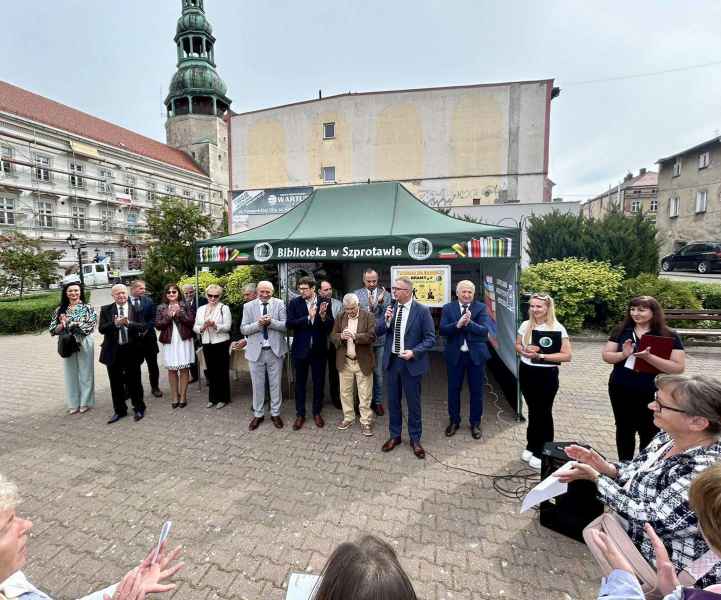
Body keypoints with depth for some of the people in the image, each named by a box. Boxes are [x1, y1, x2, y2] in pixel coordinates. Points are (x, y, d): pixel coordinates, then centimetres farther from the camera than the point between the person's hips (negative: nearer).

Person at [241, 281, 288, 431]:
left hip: (275, 350, 0)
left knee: (275, 384, 11)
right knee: (257, 384, 12)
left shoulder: (279, 304, -1)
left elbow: (286, 326, -7)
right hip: (256, 350, 1)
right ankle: (258, 414, 29)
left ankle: (275, 414, 27)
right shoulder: (248, 306, 1)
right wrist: (258, 324, -19)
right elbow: (243, 329, -3)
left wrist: (271, 322, -22)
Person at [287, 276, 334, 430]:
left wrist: (323, 316, -25)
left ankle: (317, 412, 30)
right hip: (301, 349, 0)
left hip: (319, 349, 0)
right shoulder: (294, 303, -5)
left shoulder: (324, 303, -4)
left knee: (319, 382, 12)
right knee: (300, 383, 12)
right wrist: (308, 317, -23)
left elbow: (330, 326, -5)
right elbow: (289, 324, -14)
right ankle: (300, 414, 27)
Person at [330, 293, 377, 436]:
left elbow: (372, 336, -15)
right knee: (345, 392, 14)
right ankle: (348, 418, 31)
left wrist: (355, 336, -29)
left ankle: (366, 421, 19)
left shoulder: (368, 317, -6)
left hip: (363, 361, -3)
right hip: (345, 361, 3)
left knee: (365, 394, 5)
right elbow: (332, 336, 2)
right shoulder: (340, 317, 5)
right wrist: (341, 336, -20)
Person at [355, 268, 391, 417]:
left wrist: (381, 302, -20)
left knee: (378, 373, 11)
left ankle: (378, 401, 27)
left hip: (379, 339, 1)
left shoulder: (385, 294, 1)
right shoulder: (356, 294, -1)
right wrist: (369, 307, -22)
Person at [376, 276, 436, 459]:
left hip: (411, 363, -4)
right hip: (391, 361, 4)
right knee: (393, 401, 16)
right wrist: (387, 320, -18)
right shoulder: (390, 308, 1)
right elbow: (378, 332, 1)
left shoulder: (422, 311, -11)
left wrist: (414, 352, -21)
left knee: (413, 403, 10)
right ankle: (394, 435, 35)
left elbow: (430, 338, -9)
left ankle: (415, 439, 29)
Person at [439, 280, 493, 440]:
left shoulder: (481, 308, -3)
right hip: (455, 355, 1)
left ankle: (475, 423, 30)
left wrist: (469, 322, -30)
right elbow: (442, 330, -12)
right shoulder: (448, 308, -1)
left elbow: (485, 330, -14)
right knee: (453, 389, 12)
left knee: (476, 391, 11)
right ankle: (454, 421, 32)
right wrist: (458, 324, -28)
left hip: (476, 355, 0)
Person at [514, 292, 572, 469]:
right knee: (533, 410, 18)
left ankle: (542, 453, 26)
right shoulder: (525, 325, 1)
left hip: (546, 375, -4)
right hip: (526, 372, 4)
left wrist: (541, 356, -23)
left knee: (543, 412, 10)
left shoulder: (557, 328, -14)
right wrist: (524, 350, -11)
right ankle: (532, 446, 35)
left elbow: (567, 355, -15)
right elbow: (517, 345, 11)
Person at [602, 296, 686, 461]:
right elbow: (606, 356, 2)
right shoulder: (622, 331, 1)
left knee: (649, 434, 8)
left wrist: (649, 357, -27)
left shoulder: (668, 336, -7)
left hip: (650, 393, -3)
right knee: (624, 430, 16)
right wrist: (623, 354, -19)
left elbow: (679, 367, -13)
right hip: (620, 391, 3)